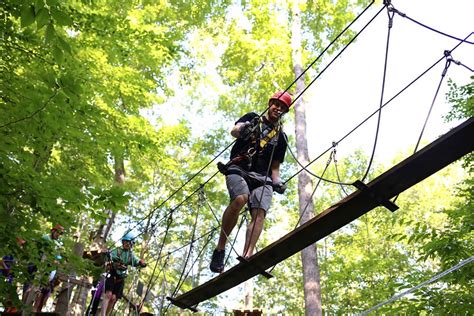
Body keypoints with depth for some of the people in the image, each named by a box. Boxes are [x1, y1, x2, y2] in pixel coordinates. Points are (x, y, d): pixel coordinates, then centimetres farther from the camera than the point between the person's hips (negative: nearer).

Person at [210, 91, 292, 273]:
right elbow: (234, 131, -2)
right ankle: (220, 249, -22)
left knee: (260, 213, -23)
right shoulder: (252, 118, 17)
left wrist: (277, 181, -1)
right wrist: (241, 130, -27)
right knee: (240, 199, -32)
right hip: (238, 169, -3)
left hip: (262, 177, 3)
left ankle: (247, 257, -37)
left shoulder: (281, 137, 23)